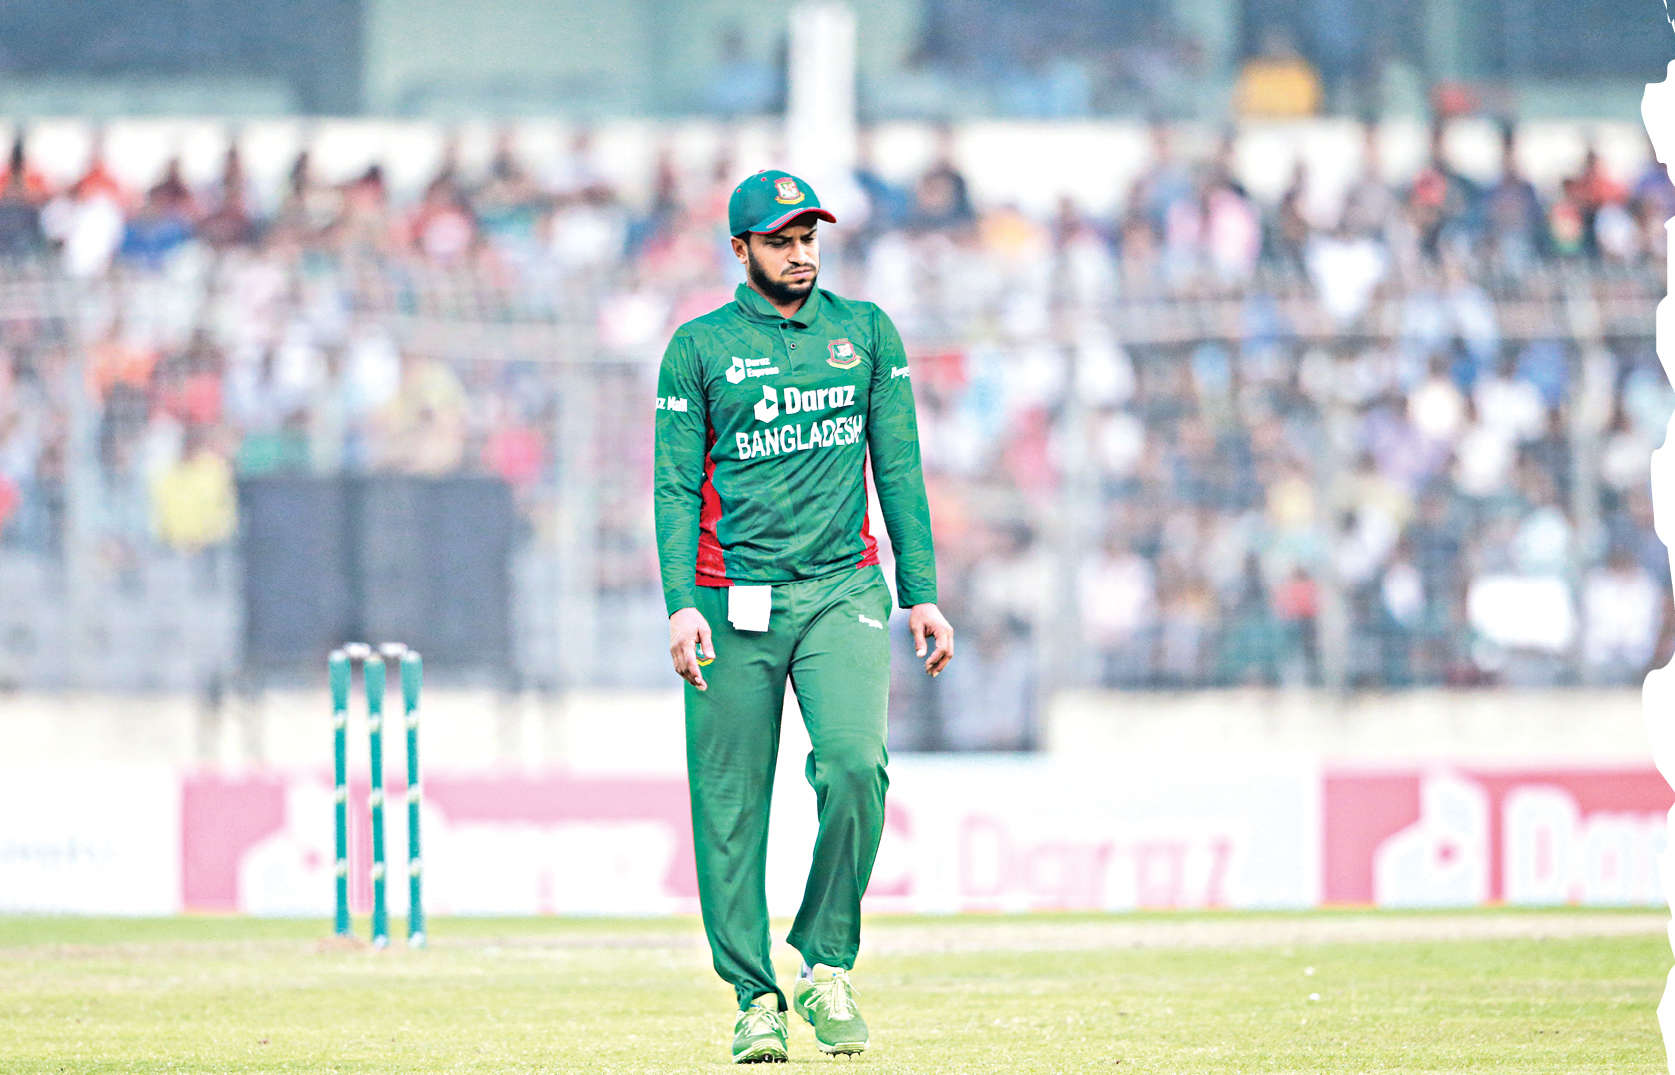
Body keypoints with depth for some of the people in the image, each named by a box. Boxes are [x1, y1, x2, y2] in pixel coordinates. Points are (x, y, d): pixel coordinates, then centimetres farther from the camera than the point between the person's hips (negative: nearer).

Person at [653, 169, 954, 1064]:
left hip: (842, 591, 1)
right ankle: (756, 999, 8)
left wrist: (922, 594, 5)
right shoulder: (699, 347, 5)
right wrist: (682, 607, -11)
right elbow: (676, 486, 1)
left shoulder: (866, 332, 12)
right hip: (735, 604, -1)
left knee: (855, 764, -20)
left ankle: (827, 963, -5)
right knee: (731, 802, -1)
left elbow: (899, 469, 12)